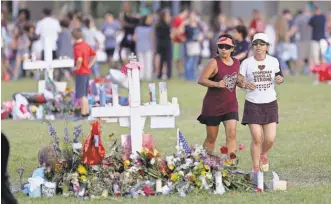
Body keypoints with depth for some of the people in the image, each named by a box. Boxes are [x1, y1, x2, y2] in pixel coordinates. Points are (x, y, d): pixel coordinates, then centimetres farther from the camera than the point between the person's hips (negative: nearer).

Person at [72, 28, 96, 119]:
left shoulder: (77, 47, -16)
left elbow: (79, 59, -33)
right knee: (84, 95, 16)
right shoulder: (86, 45, 10)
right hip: (87, 72, 8)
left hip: (80, 72, -8)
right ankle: (86, 111, 19)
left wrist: (77, 67, -17)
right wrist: (89, 65, 12)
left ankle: (83, 113, -5)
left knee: (81, 95, -4)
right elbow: (95, 56, 17)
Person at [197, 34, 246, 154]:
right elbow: (201, 80, -19)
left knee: (231, 134, -11)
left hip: (230, 105, 4)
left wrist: (241, 83, -1)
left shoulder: (236, 63, 6)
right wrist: (216, 84, -34)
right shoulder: (214, 62, -12)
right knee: (211, 138, 7)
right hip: (213, 105, -4)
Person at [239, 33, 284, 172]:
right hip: (253, 104, -2)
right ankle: (256, 169, 6)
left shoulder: (273, 61, 4)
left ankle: (263, 155, 32)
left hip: (270, 104, 2)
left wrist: (280, 79, -6)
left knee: (270, 139, -2)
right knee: (257, 139, -8)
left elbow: (278, 76, 18)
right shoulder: (247, 63, -4)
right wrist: (245, 85, -25)